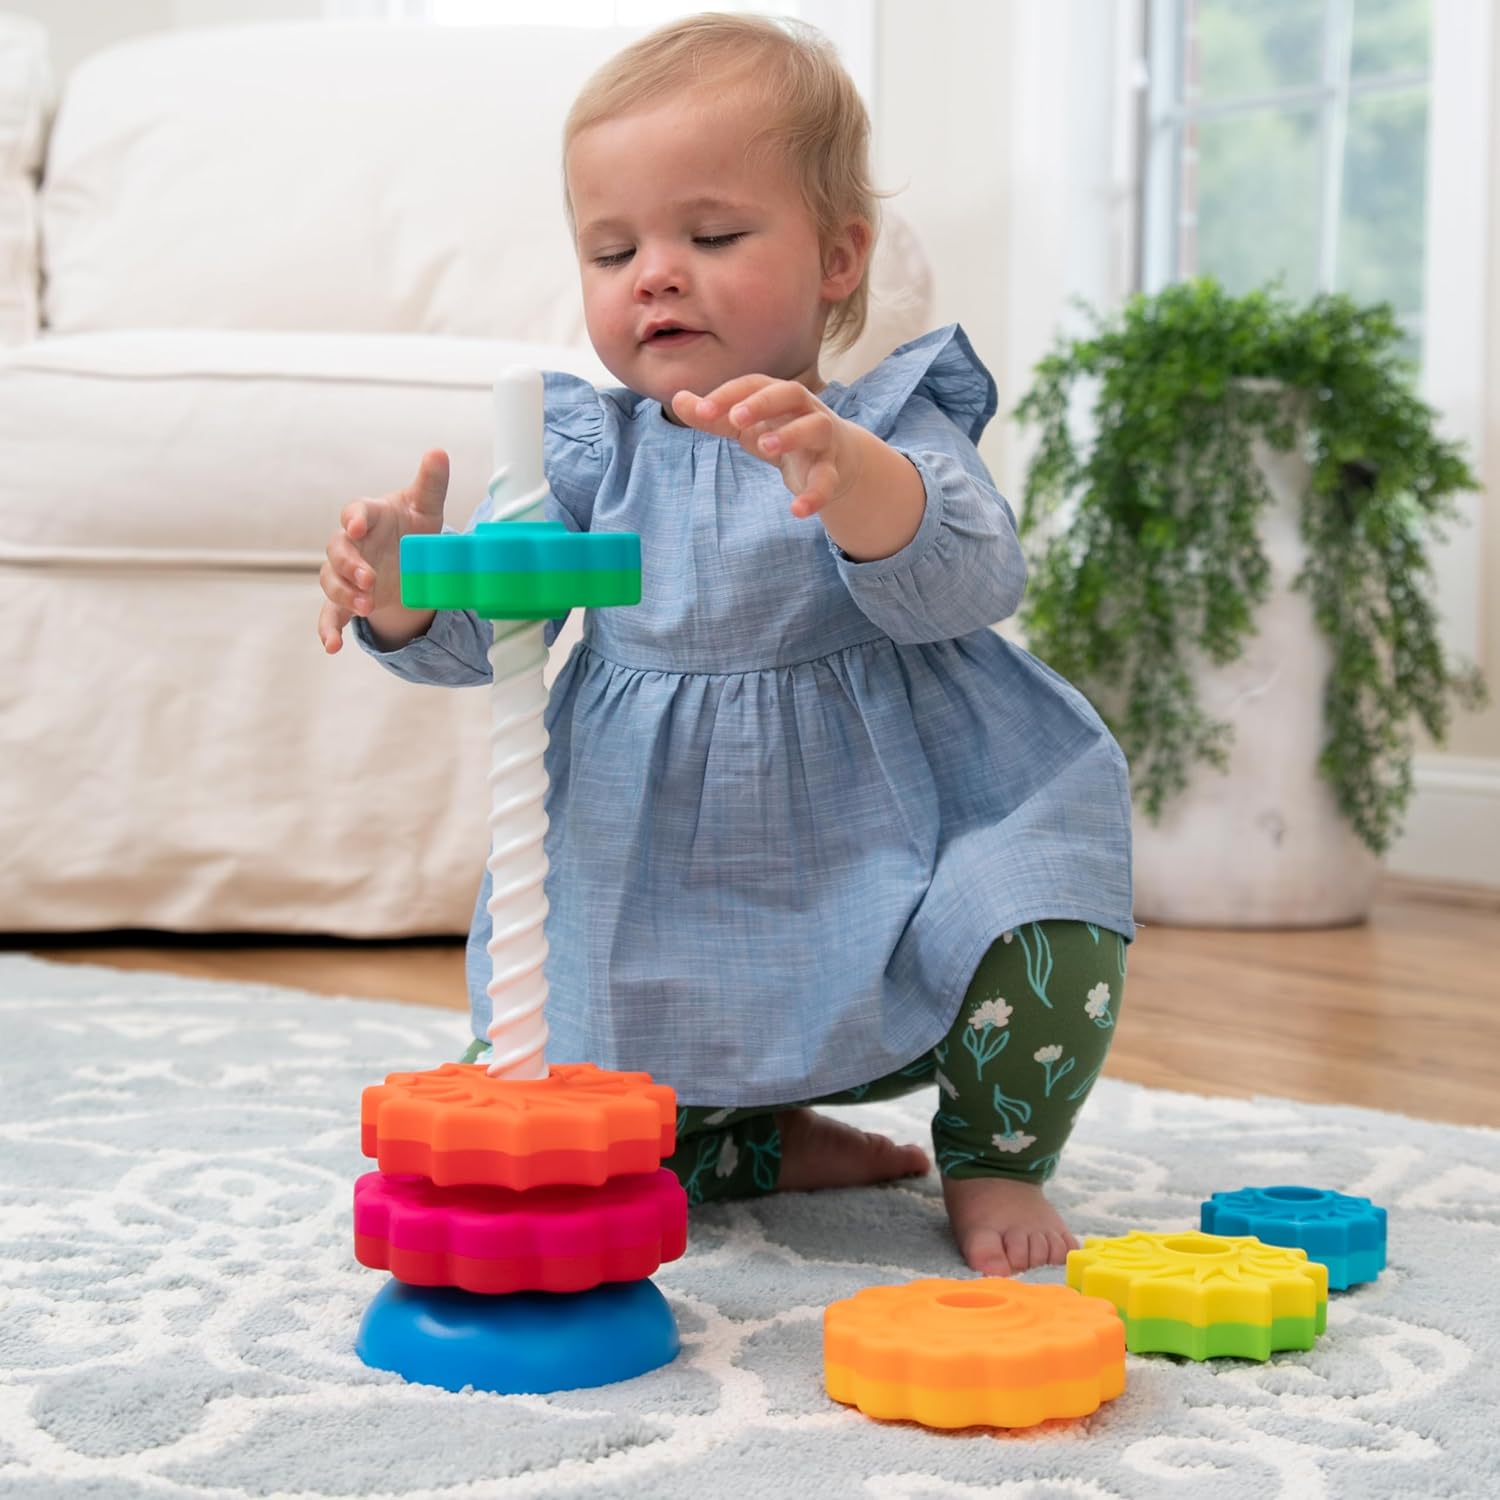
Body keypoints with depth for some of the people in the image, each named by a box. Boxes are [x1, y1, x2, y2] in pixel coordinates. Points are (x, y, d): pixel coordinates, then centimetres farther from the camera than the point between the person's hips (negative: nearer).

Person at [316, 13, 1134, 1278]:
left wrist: (845, 472, -44)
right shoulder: (592, 453, 5)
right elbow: (481, 629, -1)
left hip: (873, 869, -3)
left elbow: (968, 583, -24)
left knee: (1048, 933, -29)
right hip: (650, 914, 3)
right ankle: (766, 1142, 19)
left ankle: (996, 1158, 3)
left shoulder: (893, 430, -4)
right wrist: (402, 593, -26)